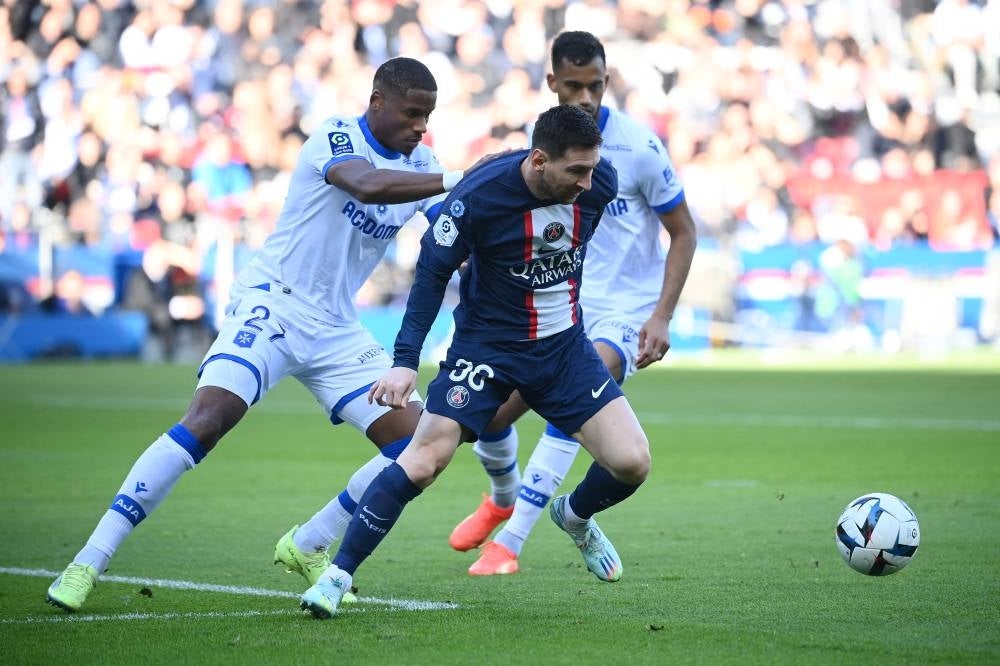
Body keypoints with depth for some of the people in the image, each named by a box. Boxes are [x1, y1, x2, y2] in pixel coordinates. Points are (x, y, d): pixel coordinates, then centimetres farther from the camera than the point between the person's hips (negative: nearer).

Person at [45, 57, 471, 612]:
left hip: (336, 332, 7)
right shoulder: (337, 138, -13)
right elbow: (366, 185, -34)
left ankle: (308, 547, 14)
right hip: (271, 308, -7)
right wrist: (454, 181, -38)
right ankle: (89, 562, -21)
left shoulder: (419, 164, 8)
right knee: (208, 419, -26)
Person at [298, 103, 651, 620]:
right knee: (423, 461, -16)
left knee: (631, 463, -9)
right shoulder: (479, 195, -25)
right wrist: (405, 360, -20)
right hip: (486, 345, -4)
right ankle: (337, 576, -3)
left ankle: (575, 516, 26)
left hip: (565, 345, 4)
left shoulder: (599, 182, -13)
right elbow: (433, 271, -15)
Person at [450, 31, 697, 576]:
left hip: (625, 308, -5)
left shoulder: (638, 148, -16)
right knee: (489, 413, 1)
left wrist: (662, 317, -16)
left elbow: (683, 233, -7)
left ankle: (509, 543, -20)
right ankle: (502, 499, 36)